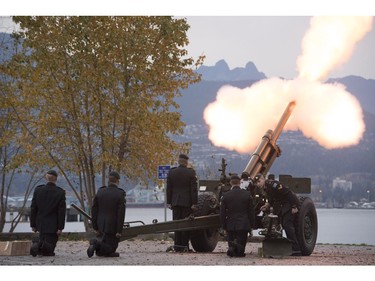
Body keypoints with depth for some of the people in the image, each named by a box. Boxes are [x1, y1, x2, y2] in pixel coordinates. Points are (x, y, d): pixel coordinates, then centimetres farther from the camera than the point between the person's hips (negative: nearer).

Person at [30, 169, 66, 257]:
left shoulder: (38, 190, -3)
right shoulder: (60, 193, -10)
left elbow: (33, 209, 0)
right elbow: (62, 211, -11)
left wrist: (33, 224, 7)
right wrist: (60, 227, -5)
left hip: (40, 223, 3)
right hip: (53, 225, -3)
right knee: (48, 251, 3)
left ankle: (36, 243, -11)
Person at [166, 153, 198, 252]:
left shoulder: (171, 172, 3)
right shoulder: (191, 172, -6)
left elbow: (168, 188, 6)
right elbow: (194, 189, -8)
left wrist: (169, 202, 11)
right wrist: (194, 203, -5)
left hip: (175, 202, 3)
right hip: (187, 202, -3)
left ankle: (177, 246, 6)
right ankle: (184, 245, 1)